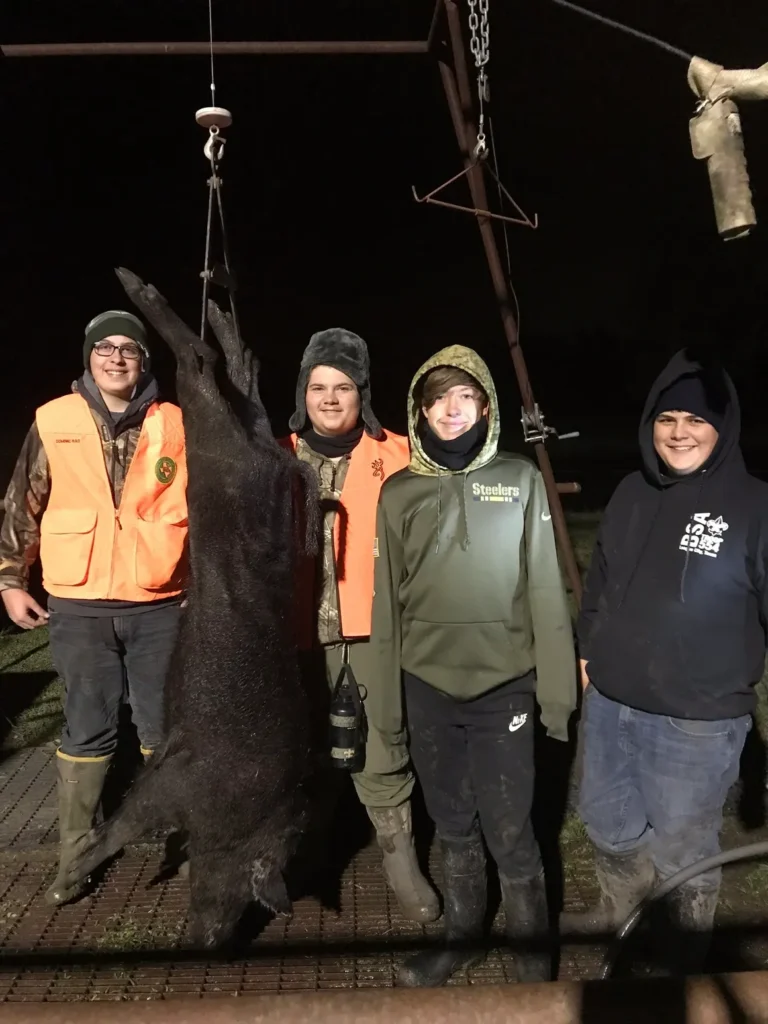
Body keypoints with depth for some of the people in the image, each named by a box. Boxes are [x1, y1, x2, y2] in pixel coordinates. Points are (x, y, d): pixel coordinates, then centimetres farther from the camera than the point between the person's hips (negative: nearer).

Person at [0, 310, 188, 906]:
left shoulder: (175, 426, 1)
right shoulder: (53, 422, 1)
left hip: (159, 604, 1)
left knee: (164, 726, 11)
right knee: (88, 731, 8)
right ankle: (76, 855, 23)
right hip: (79, 605, 0)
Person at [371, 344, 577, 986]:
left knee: (510, 833, 5)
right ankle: (462, 938, 40)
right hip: (428, 688, 2)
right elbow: (387, 597, 5)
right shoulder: (398, 491, 1)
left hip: (504, 686, -2)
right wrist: (388, 691, 7)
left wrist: (556, 687, -5)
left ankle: (533, 958, 30)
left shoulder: (522, 481, -4)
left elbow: (545, 589, -3)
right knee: (453, 826, 18)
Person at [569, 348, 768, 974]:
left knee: (682, 847, 12)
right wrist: (588, 650, 16)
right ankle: (622, 911, 53)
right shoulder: (632, 494, 4)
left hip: (699, 720, -5)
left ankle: (685, 962, 40)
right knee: (606, 819, 23)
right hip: (610, 702, 6)